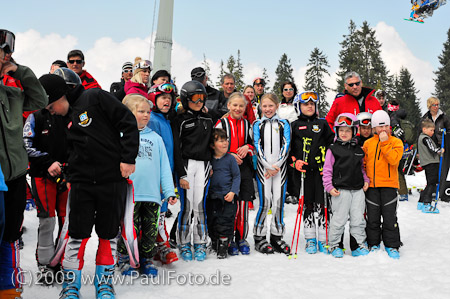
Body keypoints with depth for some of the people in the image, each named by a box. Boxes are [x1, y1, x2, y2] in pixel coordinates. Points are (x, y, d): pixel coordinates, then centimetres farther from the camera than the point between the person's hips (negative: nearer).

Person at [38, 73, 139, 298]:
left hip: (112, 178, -4)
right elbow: (68, 150, 18)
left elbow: (128, 122, -9)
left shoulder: (95, 97, -6)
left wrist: (128, 158, -12)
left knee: (109, 233, 8)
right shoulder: (61, 120, 12)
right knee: (77, 233, 3)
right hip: (81, 182, 4)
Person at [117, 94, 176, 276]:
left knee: (151, 230, 9)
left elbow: (164, 166, 12)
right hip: (129, 194, -3)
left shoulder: (155, 138, 14)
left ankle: (146, 261, 24)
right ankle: (125, 260, 19)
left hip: (152, 194, 3)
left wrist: (169, 191, 5)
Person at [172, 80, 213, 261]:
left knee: (200, 205, 4)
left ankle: (200, 244, 15)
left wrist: (212, 165, 10)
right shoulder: (180, 120, 0)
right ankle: (184, 244, 12)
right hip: (186, 165, -3)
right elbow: (176, 149, -5)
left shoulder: (208, 120, 15)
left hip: (203, 166, 3)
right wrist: (181, 174, -11)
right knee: (186, 205, -2)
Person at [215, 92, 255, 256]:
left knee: (243, 202, 4)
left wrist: (247, 147, -4)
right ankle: (228, 239, 11)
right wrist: (229, 155, -14)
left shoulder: (247, 124, 13)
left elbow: (253, 144, 18)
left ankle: (242, 238, 17)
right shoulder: (222, 123, 1)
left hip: (245, 167, 3)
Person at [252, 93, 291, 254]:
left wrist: (277, 165, -11)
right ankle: (259, 238, 7)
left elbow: (286, 145, 1)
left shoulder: (284, 124, 10)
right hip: (263, 167, -1)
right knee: (265, 202, -6)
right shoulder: (257, 124, 9)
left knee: (279, 201, 0)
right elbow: (258, 147, 0)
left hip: (280, 167, 1)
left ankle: (277, 236, 13)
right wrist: (269, 166, -10)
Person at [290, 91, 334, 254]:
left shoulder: (322, 124, 12)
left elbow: (332, 144, 11)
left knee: (323, 204, 0)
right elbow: (289, 148, 9)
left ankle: (324, 239, 10)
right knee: (307, 205, 5)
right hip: (303, 172, 0)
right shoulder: (295, 126, 10)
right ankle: (310, 239, 15)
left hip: (322, 171, 0)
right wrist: (295, 161, -7)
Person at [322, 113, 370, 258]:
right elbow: (327, 170, -3)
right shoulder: (333, 149, -2)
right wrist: (329, 186, -10)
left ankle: (360, 244, 21)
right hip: (340, 190, -4)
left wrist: (366, 180, 9)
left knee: (358, 219, 8)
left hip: (358, 190, 4)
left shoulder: (358, 149, 12)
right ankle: (333, 245, 15)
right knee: (339, 219, 1)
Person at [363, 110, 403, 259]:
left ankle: (392, 245, 13)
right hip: (372, 185, 2)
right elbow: (363, 163, 14)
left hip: (389, 185, -2)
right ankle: (373, 244, 21)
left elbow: (394, 159, -15)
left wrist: (385, 143, -16)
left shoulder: (396, 142, 3)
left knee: (389, 216, 0)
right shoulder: (368, 143, 9)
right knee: (372, 217, 7)